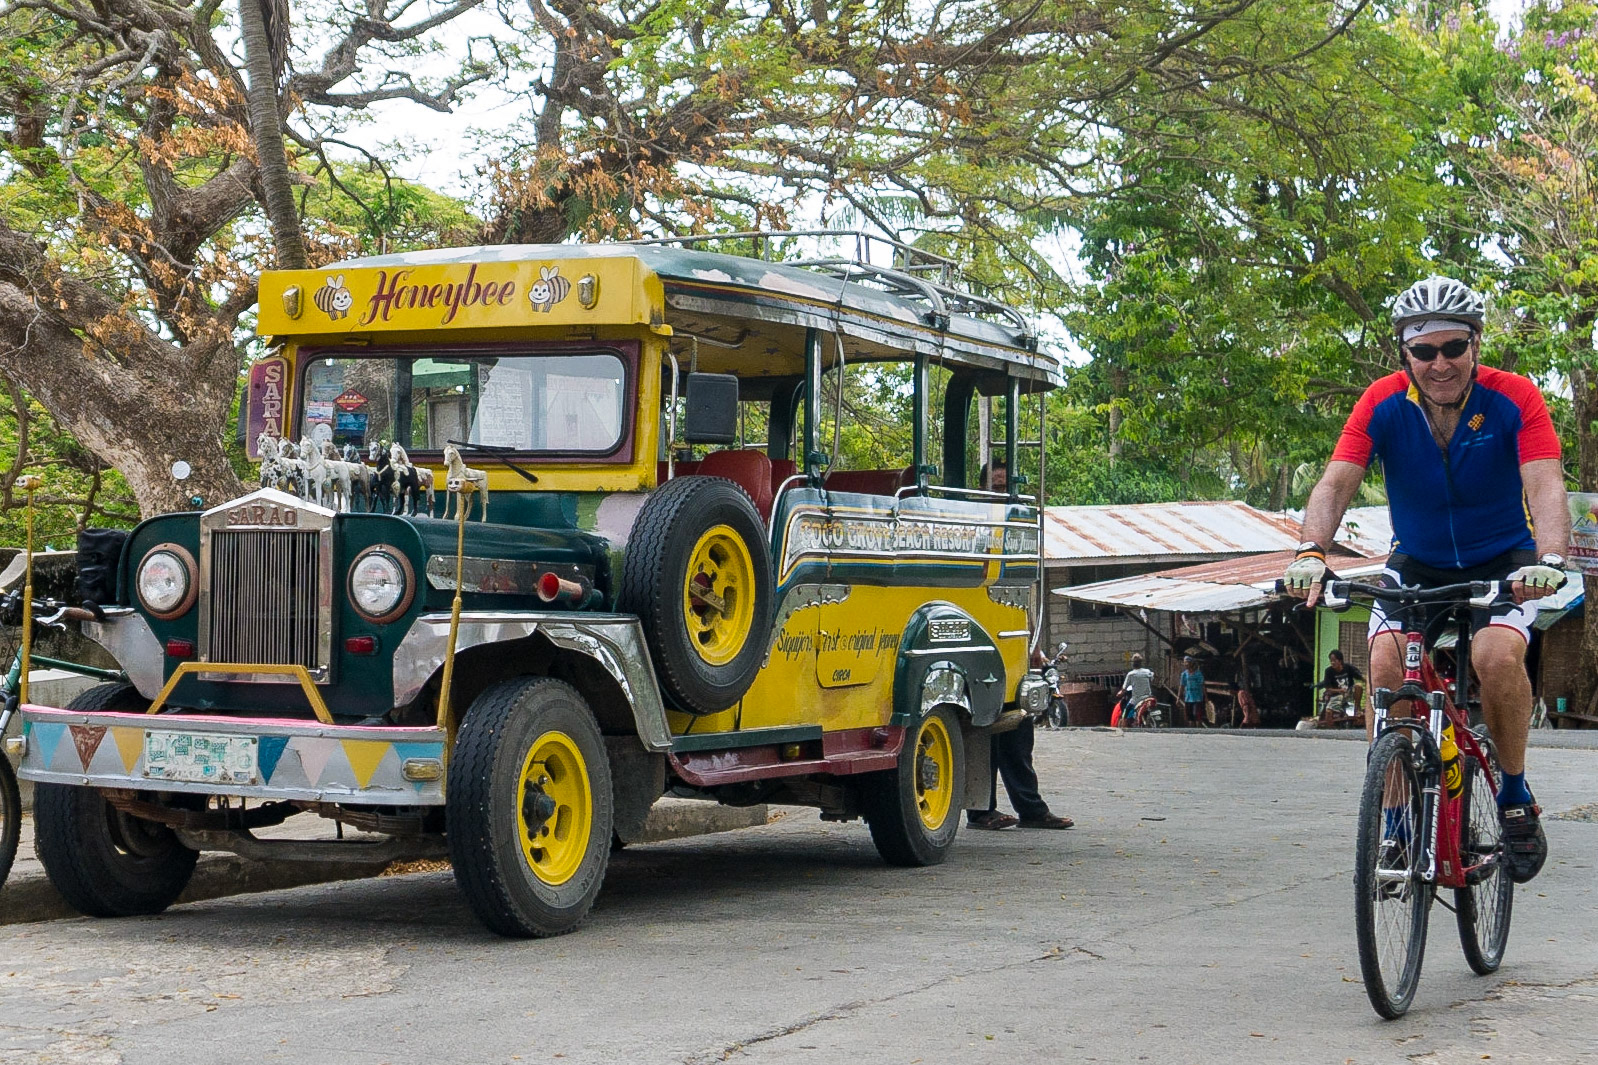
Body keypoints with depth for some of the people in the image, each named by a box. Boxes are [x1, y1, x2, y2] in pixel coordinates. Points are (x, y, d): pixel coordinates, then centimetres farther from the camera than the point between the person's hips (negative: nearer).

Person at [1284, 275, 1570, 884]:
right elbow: (1336, 483, -23)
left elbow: (1546, 486, -29)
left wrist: (1549, 559, -49)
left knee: (1497, 656, -30)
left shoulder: (1515, 399, -18)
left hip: (1502, 563, -2)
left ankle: (1516, 799, -7)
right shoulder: (1384, 404, -14)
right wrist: (1311, 551, -43)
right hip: (1417, 565, 2)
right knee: (1386, 666, -23)